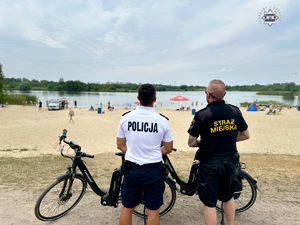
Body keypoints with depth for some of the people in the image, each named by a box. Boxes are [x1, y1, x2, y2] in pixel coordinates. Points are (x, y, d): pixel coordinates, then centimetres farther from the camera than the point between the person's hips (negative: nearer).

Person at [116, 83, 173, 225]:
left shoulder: (126, 118, -6)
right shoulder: (163, 121, -10)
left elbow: (120, 146, 4)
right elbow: (168, 149, 0)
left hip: (132, 169, 2)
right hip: (154, 171, -1)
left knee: (127, 209, 19)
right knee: (153, 212, 13)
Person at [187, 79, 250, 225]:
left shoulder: (202, 115, -16)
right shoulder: (235, 112, -2)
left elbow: (191, 142, -13)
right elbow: (246, 135, 9)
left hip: (210, 164, -5)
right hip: (230, 162, 5)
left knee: (209, 204, 9)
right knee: (228, 198, 26)